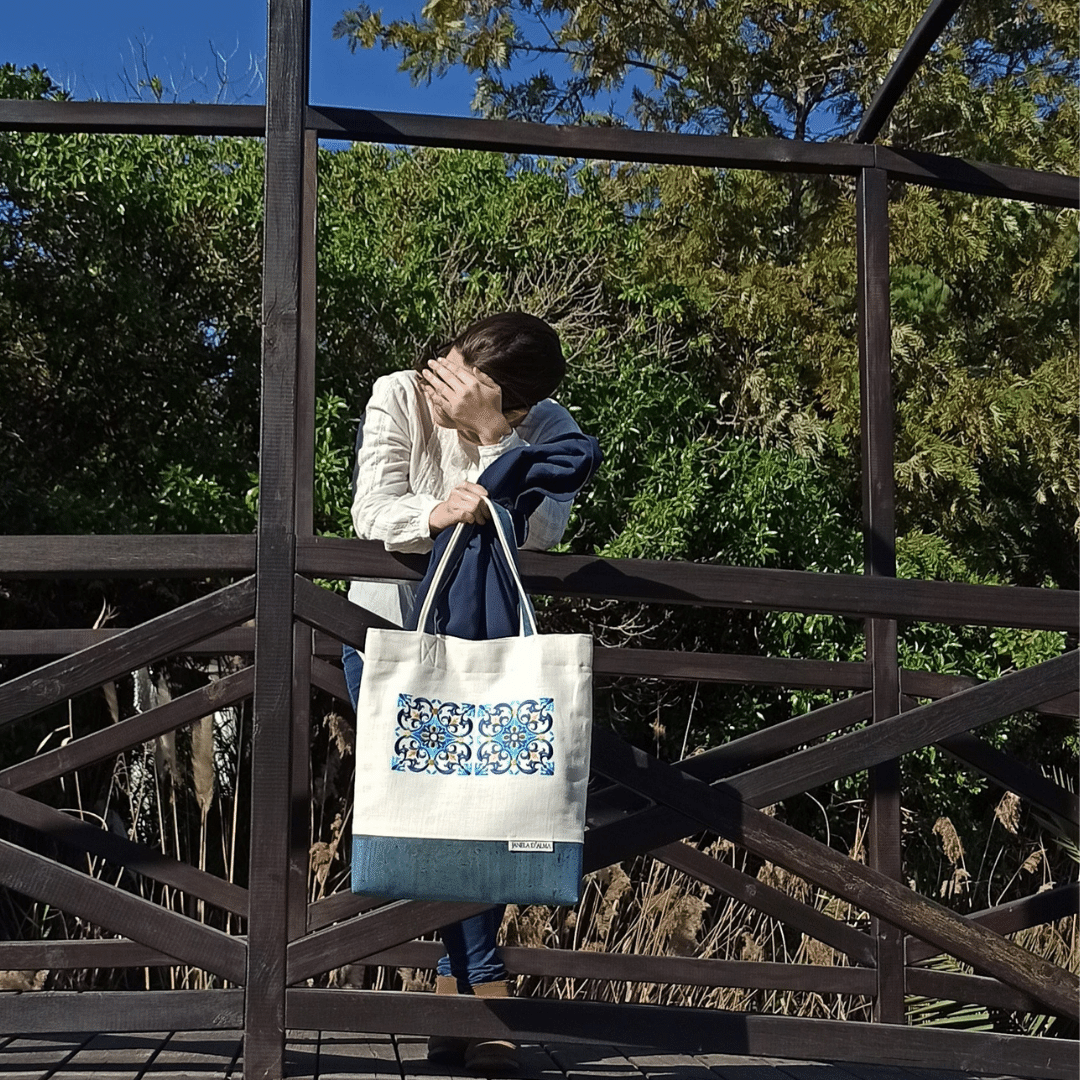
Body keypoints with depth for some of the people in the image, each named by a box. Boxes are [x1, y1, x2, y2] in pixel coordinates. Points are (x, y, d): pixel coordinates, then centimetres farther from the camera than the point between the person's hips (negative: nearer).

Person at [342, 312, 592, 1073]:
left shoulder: (551, 432, -14)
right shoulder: (400, 396, -14)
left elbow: (541, 533, -29)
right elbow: (371, 512, -23)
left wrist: (490, 434, -39)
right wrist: (433, 516, -45)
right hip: (388, 627, 0)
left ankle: (455, 983, 0)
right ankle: (484, 985, -5)